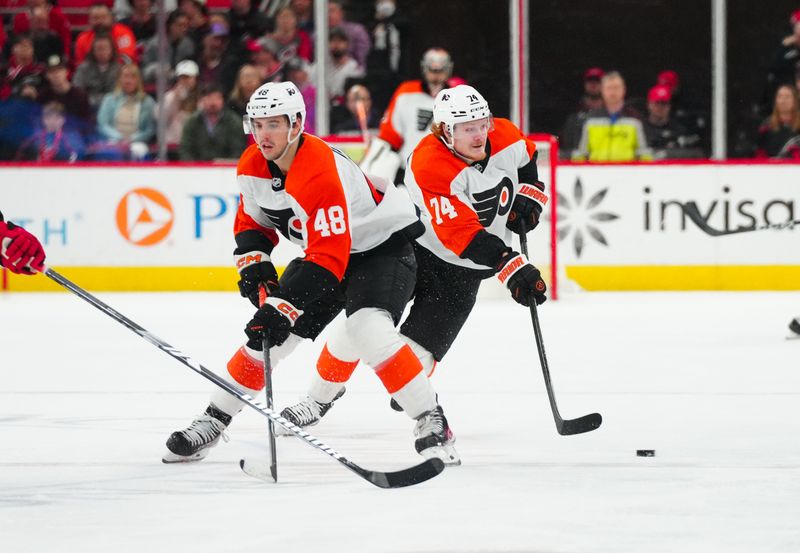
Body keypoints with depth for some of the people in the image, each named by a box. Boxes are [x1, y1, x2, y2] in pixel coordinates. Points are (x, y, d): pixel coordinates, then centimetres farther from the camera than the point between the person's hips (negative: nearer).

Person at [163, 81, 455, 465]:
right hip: (325, 246, 8)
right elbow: (252, 221, 10)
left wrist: (282, 309, -40)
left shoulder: (320, 173, -35)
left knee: (367, 329, -30)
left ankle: (431, 420, -21)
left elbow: (329, 259, -37)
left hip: (383, 243, -8)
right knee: (269, 332, 1)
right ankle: (214, 420, 12)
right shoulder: (252, 167, -8)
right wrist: (254, 265, -9)